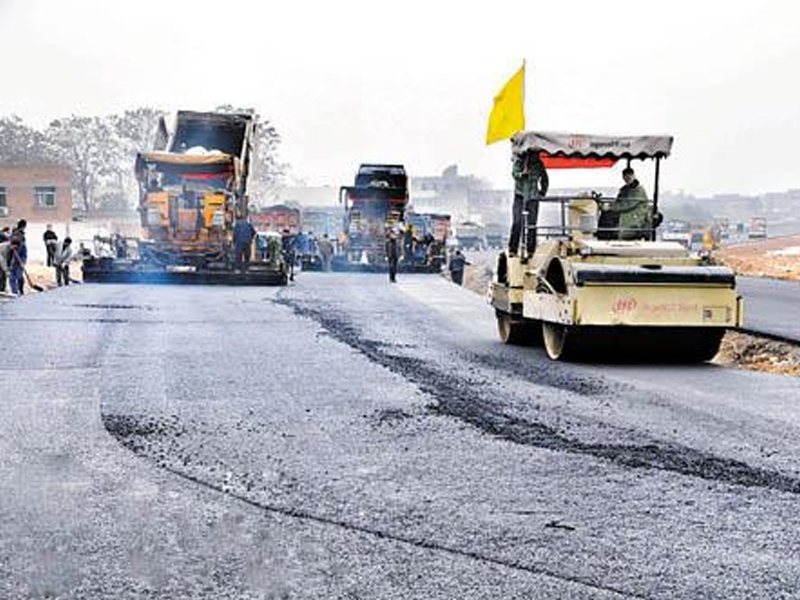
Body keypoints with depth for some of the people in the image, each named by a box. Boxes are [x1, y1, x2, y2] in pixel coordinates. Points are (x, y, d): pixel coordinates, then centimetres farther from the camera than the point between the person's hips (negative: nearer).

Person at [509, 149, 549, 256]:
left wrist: (542, 192, 13)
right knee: (517, 222, -12)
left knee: (532, 224, 1)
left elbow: (545, 179, 22)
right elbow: (514, 172, -16)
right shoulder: (519, 160, 0)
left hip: (533, 197, 3)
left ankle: (531, 250, 7)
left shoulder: (539, 164, 8)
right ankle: (512, 249, -12)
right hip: (520, 195, -2)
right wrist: (521, 174, -37)